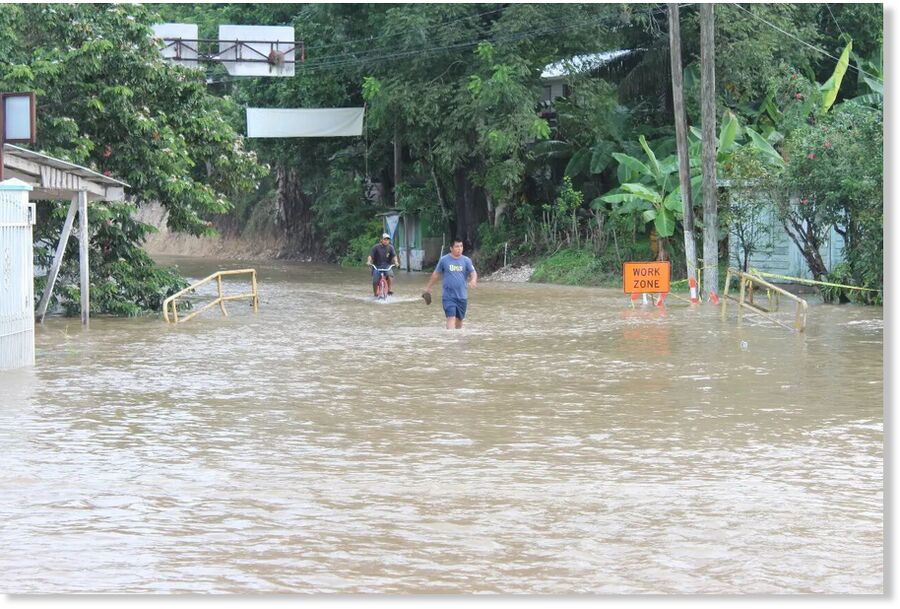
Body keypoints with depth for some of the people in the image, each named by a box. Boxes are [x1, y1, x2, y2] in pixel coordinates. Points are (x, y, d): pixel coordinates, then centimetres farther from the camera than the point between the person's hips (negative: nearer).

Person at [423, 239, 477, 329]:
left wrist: (473, 280, -29)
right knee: (451, 317, -15)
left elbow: (473, 273, -5)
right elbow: (436, 274, 11)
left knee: (459, 319, 14)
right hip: (448, 296, -2)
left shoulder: (466, 260, 3)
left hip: (462, 296, 2)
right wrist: (428, 288, 16)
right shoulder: (444, 260, 0)